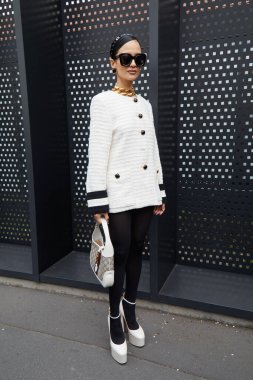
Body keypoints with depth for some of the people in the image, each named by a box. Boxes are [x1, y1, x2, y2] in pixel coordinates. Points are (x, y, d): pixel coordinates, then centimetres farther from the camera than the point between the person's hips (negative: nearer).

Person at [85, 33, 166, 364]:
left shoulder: (145, 104, 14)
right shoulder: (103, 101, -5)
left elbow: (153, 151, 14)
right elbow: (97, 154, -11)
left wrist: (159, 192, 11)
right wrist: (98, 202, -16)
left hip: (143, 192, 6)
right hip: (118, 194, -5)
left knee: (137, 252, 13)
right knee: (120, 255, 3)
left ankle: (130, 310, 33)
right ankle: (115, 318, 25)